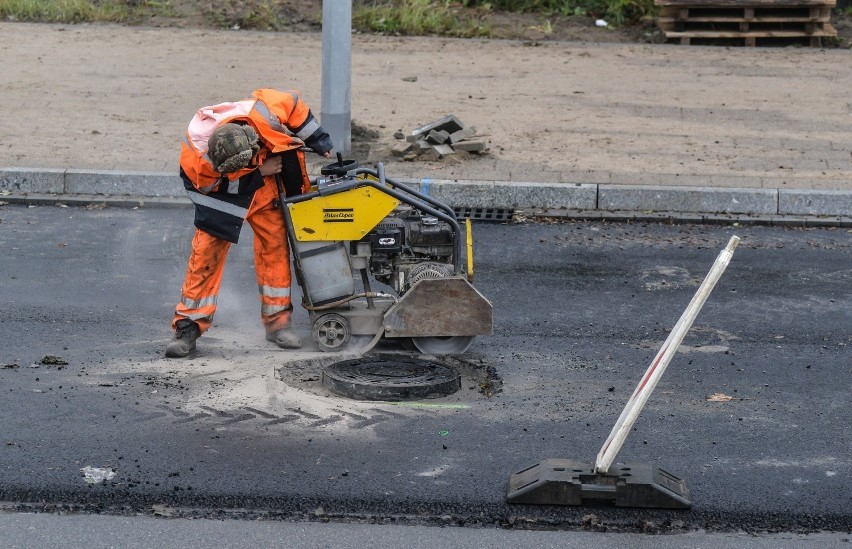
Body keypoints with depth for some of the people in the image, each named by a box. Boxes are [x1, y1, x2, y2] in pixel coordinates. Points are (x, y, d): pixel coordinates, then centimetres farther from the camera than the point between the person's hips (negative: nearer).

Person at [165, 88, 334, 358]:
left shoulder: (263, 113, -36)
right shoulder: (196, 156, -40)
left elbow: (293, 102, -15)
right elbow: (210, 187, -23)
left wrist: (319, 142, -7)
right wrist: (259, 171, -30)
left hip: (262, 183, 3)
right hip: (219, 187, -3)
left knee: (274, 241, -2)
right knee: (207, 250, -11)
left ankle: (276, 320, 6)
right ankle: (189, 325, -5)